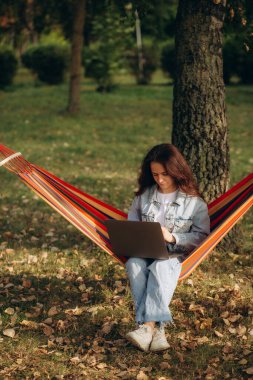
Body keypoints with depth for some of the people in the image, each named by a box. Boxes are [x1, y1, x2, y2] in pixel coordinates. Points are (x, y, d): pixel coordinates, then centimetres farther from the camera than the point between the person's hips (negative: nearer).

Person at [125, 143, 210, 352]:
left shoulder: (194, 201, 1)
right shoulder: (143, 195, 10)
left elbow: (202, 236, -1)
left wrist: (172, 237, -14)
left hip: (174, 255, -2)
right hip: (143, 252, 3)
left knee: (160, 267, -38)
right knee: (134, 265, -34)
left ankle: (147, 325, -44)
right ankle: (157, 327, -41)